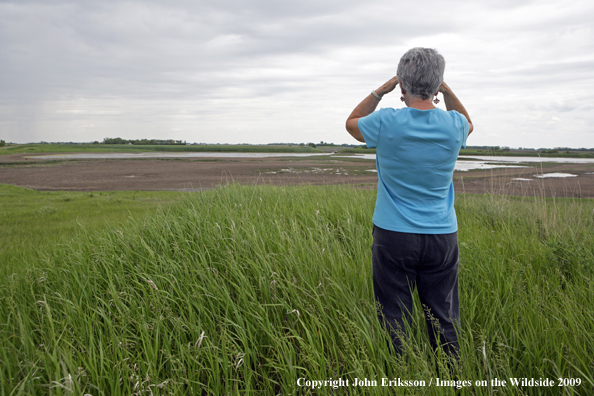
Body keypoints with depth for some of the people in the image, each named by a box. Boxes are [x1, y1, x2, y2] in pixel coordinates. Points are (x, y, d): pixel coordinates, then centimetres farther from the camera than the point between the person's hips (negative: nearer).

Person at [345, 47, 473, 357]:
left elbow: (351, 123, 11)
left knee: (394, 320, 6)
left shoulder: (386, 123, -12)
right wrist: (446, 90, 12)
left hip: (394, 236, -2)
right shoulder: (454, 125, -4)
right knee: (444, 320, 11)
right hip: (442, 235, 3)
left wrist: (382, 90, 8)